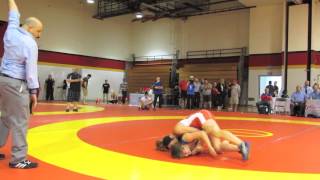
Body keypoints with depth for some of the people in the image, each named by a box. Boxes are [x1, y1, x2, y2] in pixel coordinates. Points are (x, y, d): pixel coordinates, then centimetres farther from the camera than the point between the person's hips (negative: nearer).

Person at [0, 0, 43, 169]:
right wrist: (34, 91, -8)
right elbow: (31, 69, -14)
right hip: (16, 84, -9)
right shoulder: (30, 43, -14)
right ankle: (18, 160, -4)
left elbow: (14, 16, 26)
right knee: (20, 122, -6)